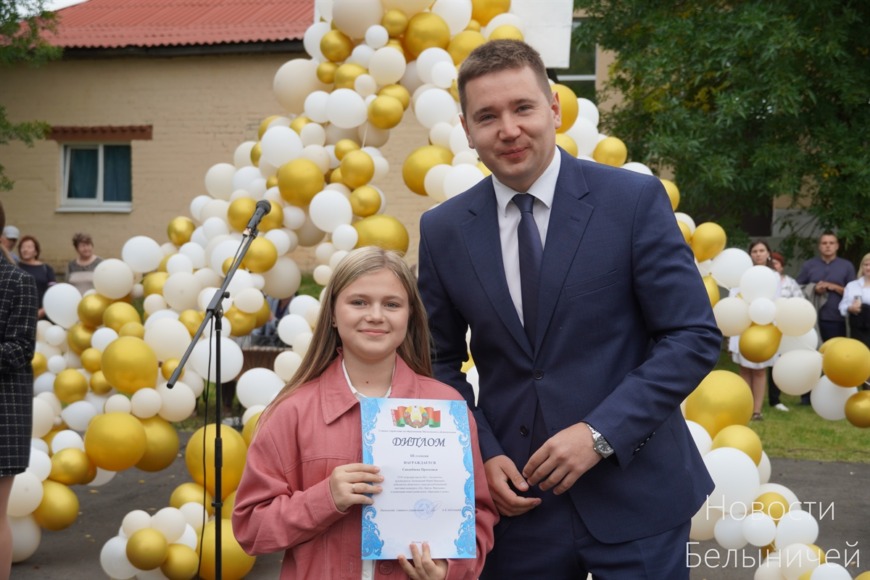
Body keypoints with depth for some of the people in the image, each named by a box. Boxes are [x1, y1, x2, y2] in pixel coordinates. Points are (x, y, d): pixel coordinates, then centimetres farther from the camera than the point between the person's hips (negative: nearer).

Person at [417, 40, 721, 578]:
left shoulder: (634, 199, -7)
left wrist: (600, 432, -15)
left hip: (636, 497, -2)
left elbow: (695, 337, -8)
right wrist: (482, 453, -5)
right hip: (517, 499, 2)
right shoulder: (443, 230, 1)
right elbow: (441, 362, 9)